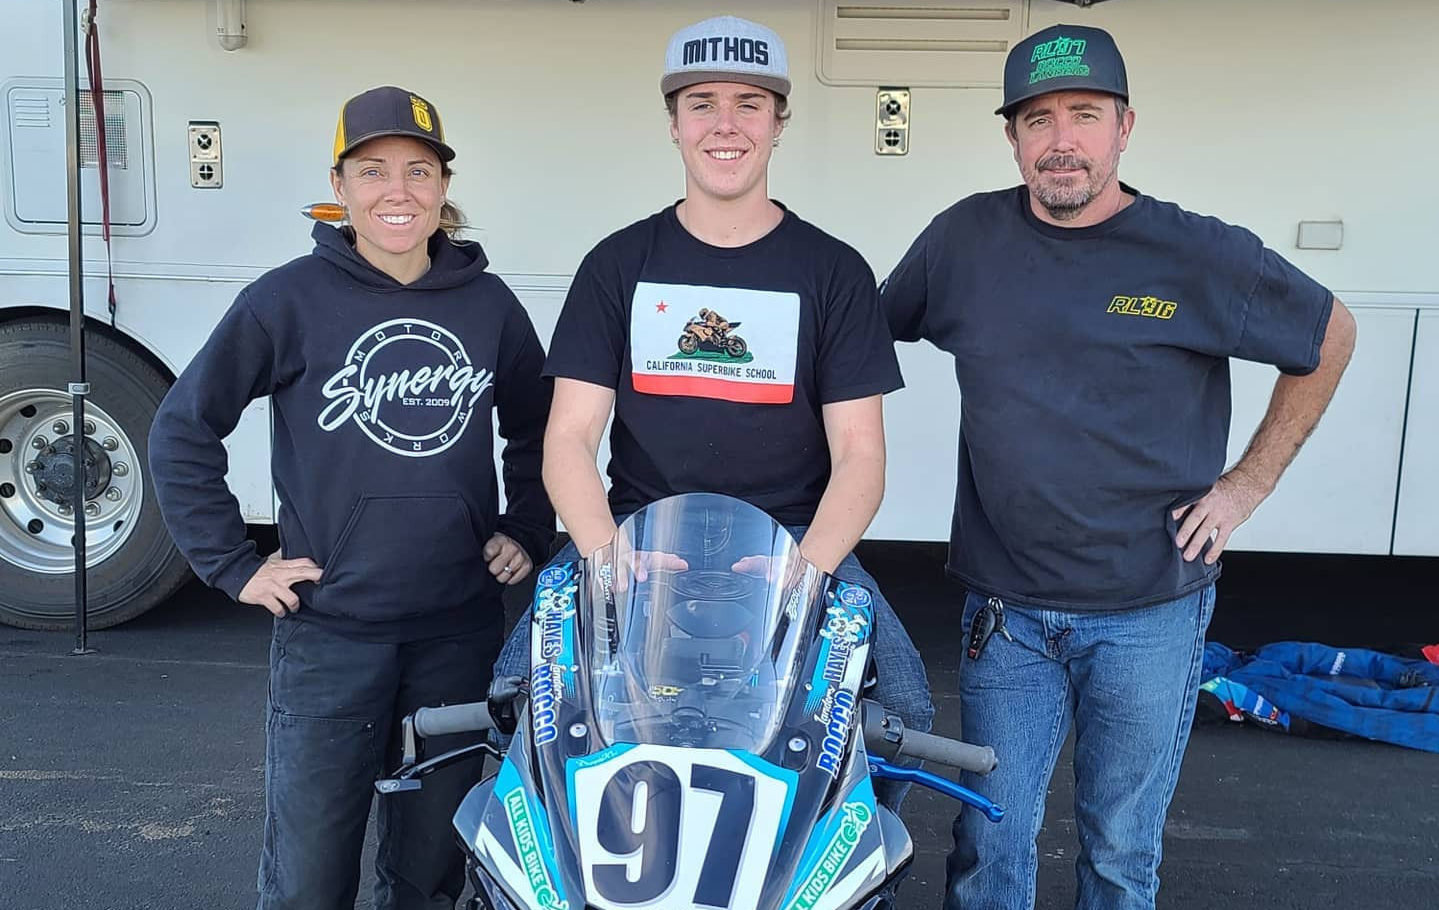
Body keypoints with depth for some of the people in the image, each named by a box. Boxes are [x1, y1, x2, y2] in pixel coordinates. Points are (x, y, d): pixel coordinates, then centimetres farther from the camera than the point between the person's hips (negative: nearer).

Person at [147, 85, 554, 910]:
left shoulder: (488, 303, 3)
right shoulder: (289, 299, -5)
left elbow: (535, 431, 17)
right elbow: (183, 430, -1)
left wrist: (528, 533, 7)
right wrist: (233, 565, -4)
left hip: (462, 630, 3)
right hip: (330, 631, -2)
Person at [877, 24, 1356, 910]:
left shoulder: (1204, 256, -7)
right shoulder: (964, 239, -1)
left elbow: (1331, 334, 8)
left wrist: (1251, 481, 3)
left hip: (1149, 613, -1)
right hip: (1005, 610, 1)